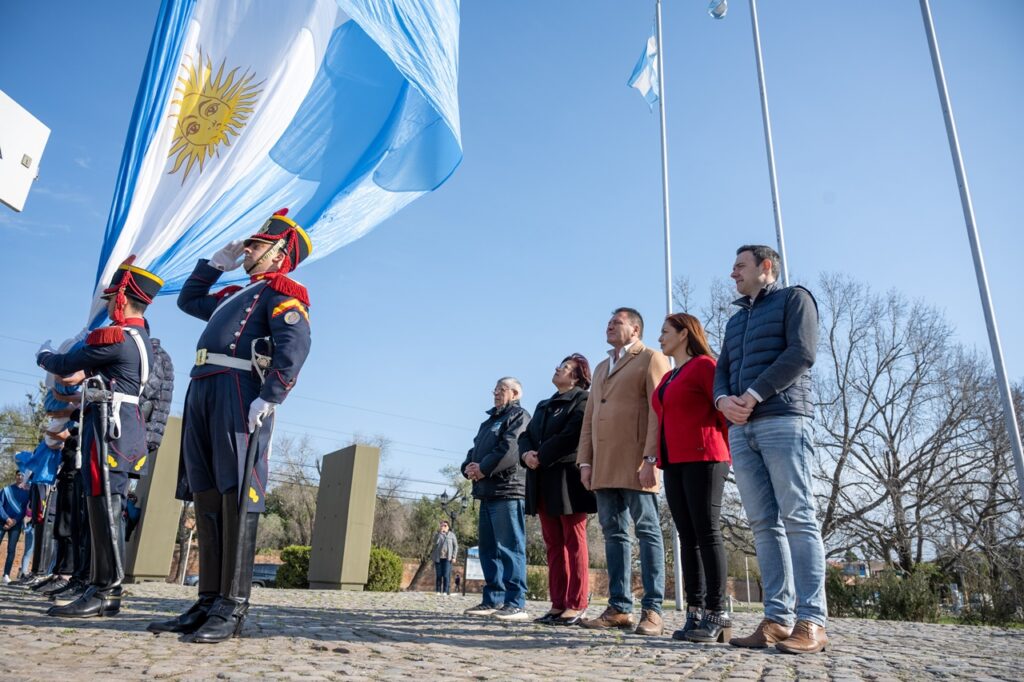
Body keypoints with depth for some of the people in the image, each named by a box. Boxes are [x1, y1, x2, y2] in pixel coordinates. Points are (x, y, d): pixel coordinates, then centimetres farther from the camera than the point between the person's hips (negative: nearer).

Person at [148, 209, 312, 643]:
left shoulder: (282, 291, 2)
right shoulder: (234, 296, 30)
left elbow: (294, 346, -14)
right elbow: (188, 300, 45)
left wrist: (269, 398, -24)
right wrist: (218, 262, 36)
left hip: (238, 393, -9)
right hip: (202, 392, 9)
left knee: (236, 497, -11)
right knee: (207, 498, 6)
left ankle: (232, 607, -9)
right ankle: (208, 601, 11)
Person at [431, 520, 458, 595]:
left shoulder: (452, 535, 6)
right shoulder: (437, 534, 10)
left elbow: (456, 546, 6)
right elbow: (435, 542, -9)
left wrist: (454, 557, -3)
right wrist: (440, 532, -13)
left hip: (447, 558, -2)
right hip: (438, 558, 2)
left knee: (446, 575, -8)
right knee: (438, 575, 2)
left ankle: (446, 591, -5)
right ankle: (438, 591, 8)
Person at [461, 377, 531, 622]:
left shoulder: (519, 416, 1)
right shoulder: (489, 421, 28)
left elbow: (511, 448, -15)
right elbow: (475, 449, 21)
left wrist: (483, 468, -13)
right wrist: (469, 468, 0)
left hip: (507, 490, -9)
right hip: (487, 492, 9)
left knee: (510, 547, -11)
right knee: (489, 547, 9)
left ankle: (516, 603, -10)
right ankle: (494, 600, 14)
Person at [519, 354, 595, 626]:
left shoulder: (582, 399, -1)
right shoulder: (543, 406, 23)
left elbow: (571, 435, -15)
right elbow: (526, 435, 15)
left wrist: (540, 457, -13)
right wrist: (526, 454, -7)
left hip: (568, 478, -7)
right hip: (543, 482, 8)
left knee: (574, 542, -4)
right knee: (553, 544, 8)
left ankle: (576, 606, -1)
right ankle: (558, 604, 13)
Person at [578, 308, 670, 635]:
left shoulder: (651, 359, 4)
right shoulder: (601, 368, 27)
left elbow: (658, 411, -8)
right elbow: (589, 418, 21)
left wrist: (650, 458, -17)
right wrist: (585, 460, 11)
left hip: (635, 461, -7)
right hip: (604, 464, 7)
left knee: (647, 531, -4)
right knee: (614, 533, 6)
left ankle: (652, 610, -1)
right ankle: (619, 608, 10)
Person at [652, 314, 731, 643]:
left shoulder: (704, 364, -3)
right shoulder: (667, 378, 21)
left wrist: (726, 452, -1)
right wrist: (658, 458, 11)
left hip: (702, 459, -8)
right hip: (674, 463, 8)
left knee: (707, 532, -7)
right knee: (687, 536, 5)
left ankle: (717, 614, -3)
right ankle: (695, 612, 7)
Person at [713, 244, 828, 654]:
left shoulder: (794, 298, 9)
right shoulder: (735, 321, 28)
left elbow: (801, 353, -7)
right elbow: (721, 371, 19)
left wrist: (754, 395, -13)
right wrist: (723, 399, -4)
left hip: (784, 421, -6)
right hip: (741, 429, 6)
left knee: (797, 519, -10)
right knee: (764, 524, 0)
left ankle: (811, 621, -8)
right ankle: (777, 619, 0)